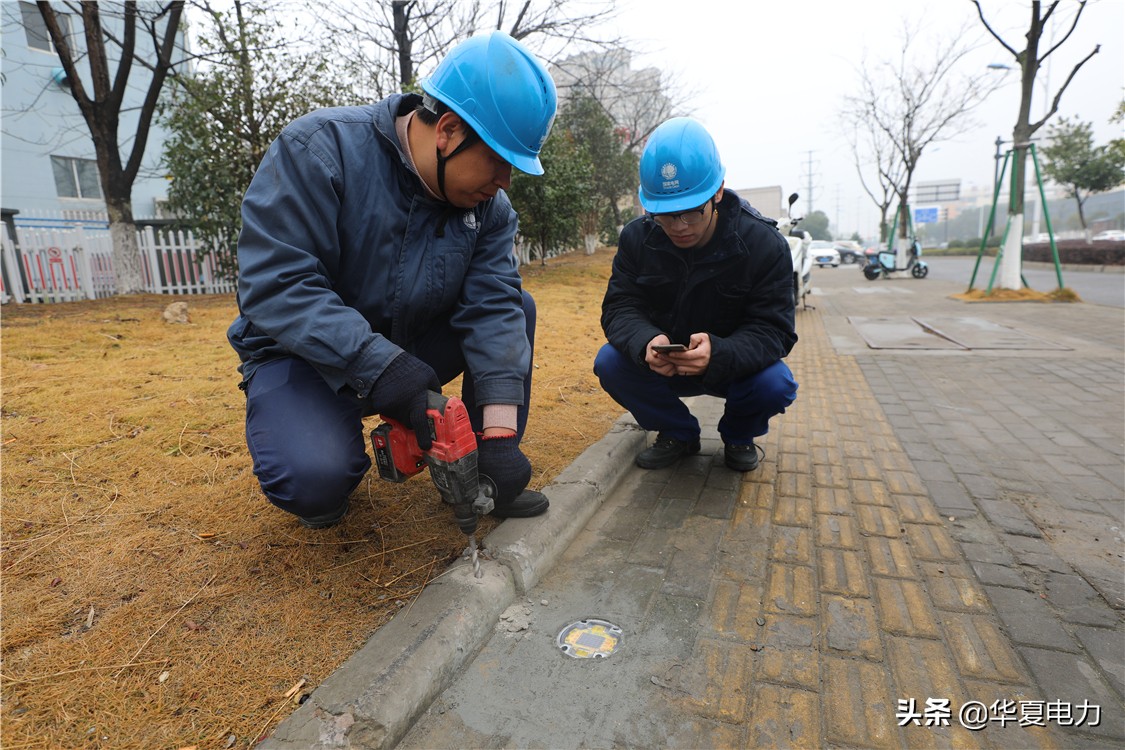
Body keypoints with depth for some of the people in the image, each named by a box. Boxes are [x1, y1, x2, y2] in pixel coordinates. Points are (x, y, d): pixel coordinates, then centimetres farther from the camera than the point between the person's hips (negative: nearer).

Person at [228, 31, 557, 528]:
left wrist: (500, 431, -28)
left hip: (409, 350, 5)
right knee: (315, 480, -32)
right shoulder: (318, 149, -20)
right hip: (306, 354, -4)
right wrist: (376, 363, -39)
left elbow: (492, 309, -17)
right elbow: (273, 282, -26)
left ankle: (484, 465, -1)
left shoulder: (490, 207, -7)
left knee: (517, 307, -10)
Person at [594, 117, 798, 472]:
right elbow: (619, 308, -16)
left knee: (776, 385, -32)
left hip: (734, 365, -1)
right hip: (663, 365, 2)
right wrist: (645, 342, -41)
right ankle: (678, 433, 2)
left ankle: (738, 435, 6)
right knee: (609, 362, -24)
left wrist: (718, 354, -44)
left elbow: (772, 331, -22)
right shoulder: (637, 237, -12)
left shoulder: (764, 243, -18)